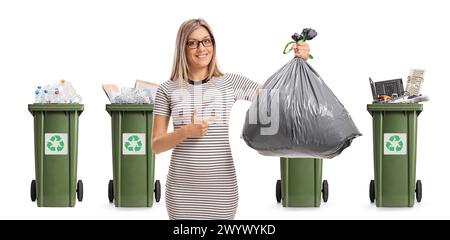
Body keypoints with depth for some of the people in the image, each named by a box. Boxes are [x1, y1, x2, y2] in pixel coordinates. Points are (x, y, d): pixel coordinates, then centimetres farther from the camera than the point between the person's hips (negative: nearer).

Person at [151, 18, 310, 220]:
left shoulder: (230, 83, 4)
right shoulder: (167, 90, 3)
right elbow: (156, 145, 1)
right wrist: (186, 132, -16)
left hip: (221, 187, 0)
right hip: (182, 188, 0)